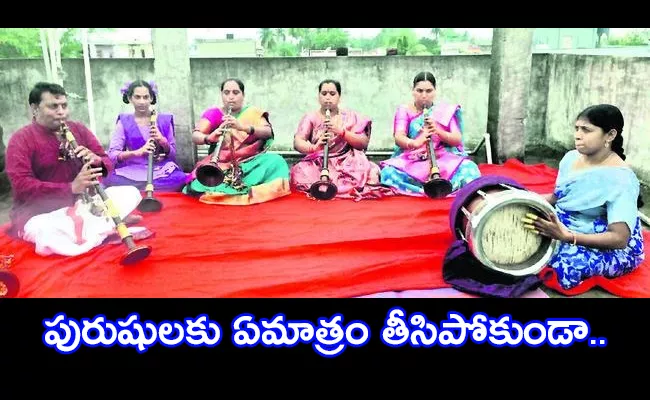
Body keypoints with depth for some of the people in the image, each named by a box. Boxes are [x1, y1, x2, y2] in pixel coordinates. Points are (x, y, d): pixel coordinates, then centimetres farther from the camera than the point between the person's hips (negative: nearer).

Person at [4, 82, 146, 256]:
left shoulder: (79, 129, 6)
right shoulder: (21, 139, -9)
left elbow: (107, 163, 7)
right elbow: (21, 186, -20)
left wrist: (96, 161, -19)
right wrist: (71, 187, -31)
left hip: (82, 202, 5)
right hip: (40, 214, -4)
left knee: (132, 192, -10)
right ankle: (108, 224, -19)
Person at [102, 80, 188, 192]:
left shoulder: (164, 120, 6)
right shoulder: (124, 122, 4)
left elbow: (173, 155, 9)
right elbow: (112, 155, -6)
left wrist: (163, 141, -13)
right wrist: (138, 152, -24)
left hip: (160, 170, 1)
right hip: (132, 171, -1)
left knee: (180, 179, -34)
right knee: (110, 180, -33)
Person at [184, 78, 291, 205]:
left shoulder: (253, 113, 7)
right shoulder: (213, 113, 5)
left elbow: (268, 132, -10)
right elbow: (195, 136, -7)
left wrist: (243, 127, -29)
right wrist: (209, 138, -32)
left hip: (250, 163, 1)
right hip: (221, 164, -1)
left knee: (276, 161, -29)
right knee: (204, 181, -31)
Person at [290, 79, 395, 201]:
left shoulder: (350, 117, 8)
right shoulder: (310, 117, 7)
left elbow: (363, 143, -1)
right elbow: (297, 143, -5)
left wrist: (341, 131, -16)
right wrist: (313, 148, -28)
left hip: (346, 163, 0)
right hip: (318, 164, 1)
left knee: (369, 172, -30)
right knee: (300, 172, -32)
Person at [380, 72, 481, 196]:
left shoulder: (447, 110, 12)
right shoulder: (404, 110, 9)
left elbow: (458, 140, 3)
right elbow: (398, 137, -8)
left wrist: (438, 131, -18)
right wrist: (414, 143, -32)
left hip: (444, 159, 1)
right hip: (411, 161, 0)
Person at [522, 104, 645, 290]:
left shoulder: (620, 179, -24)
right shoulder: (571, 157, -1)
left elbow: (619, 238, -29)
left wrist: (567, 237, -40)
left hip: (614, 249, -6)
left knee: (565, 262, -35)